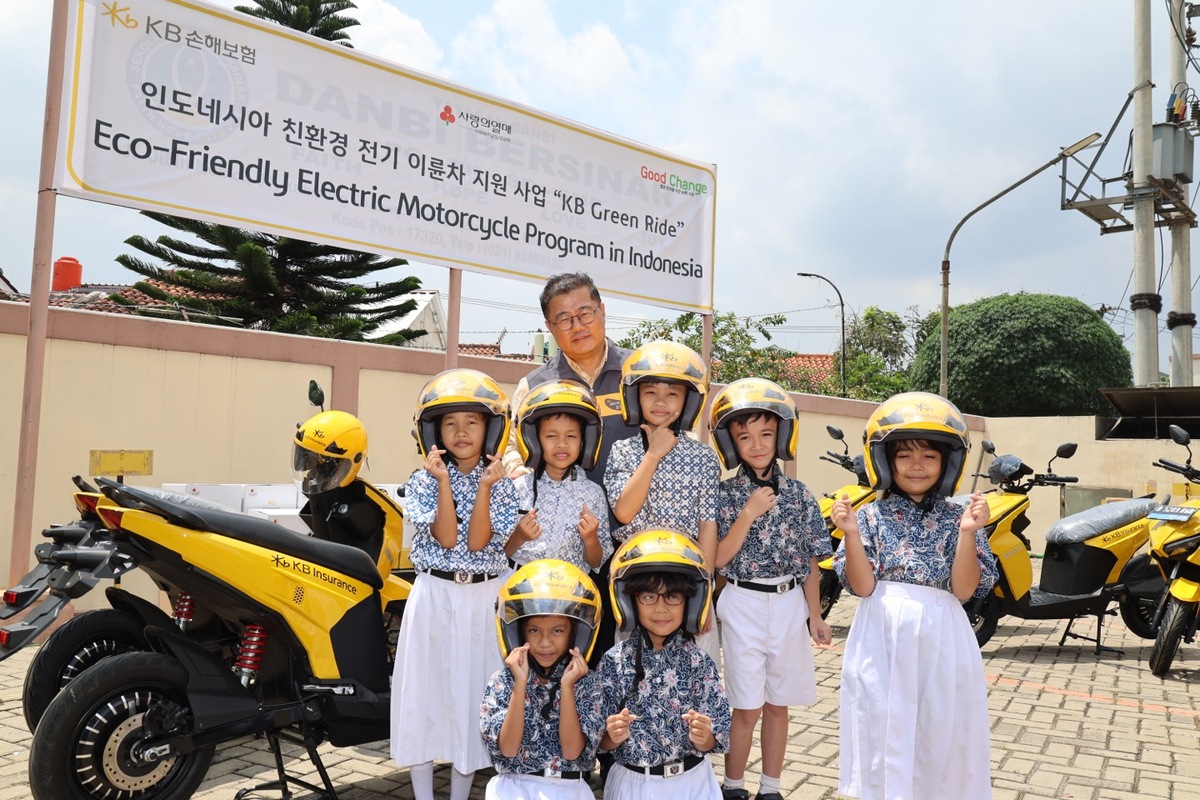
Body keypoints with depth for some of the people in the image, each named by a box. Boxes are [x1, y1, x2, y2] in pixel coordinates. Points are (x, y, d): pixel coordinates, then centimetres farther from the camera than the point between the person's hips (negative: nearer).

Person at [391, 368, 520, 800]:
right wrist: (445, 481, -17)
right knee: (425, 691, 4)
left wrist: (484, 486, -17)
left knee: (472, 693, 6)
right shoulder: (423, 481, 0)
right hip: (433, 595, 0)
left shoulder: (501, 484, 1)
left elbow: (477, 542, -11)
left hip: (483, 599, 0)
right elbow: (446, 539, -13)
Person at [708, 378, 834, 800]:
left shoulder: (799, 494, 2)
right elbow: (718, 559, -11)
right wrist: (749, 514, -20)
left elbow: (809, 561, 7)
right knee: (747, 707, 2)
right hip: (744, 605, -3)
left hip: (789, 604, 3)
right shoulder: (726, 493, -6)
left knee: (778, 704, 13)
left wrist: (814, 615, 7)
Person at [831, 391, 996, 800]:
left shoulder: (957, 518, 2)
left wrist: (968, 533, -17)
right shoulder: (870, 517, 1)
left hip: (941, 641, 1)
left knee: (941, 735, 8)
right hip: (883, 641, -1)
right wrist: (851, 534, -17)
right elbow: (863, 586, -6)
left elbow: (963, 589, -6)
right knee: (882, 732, 4)